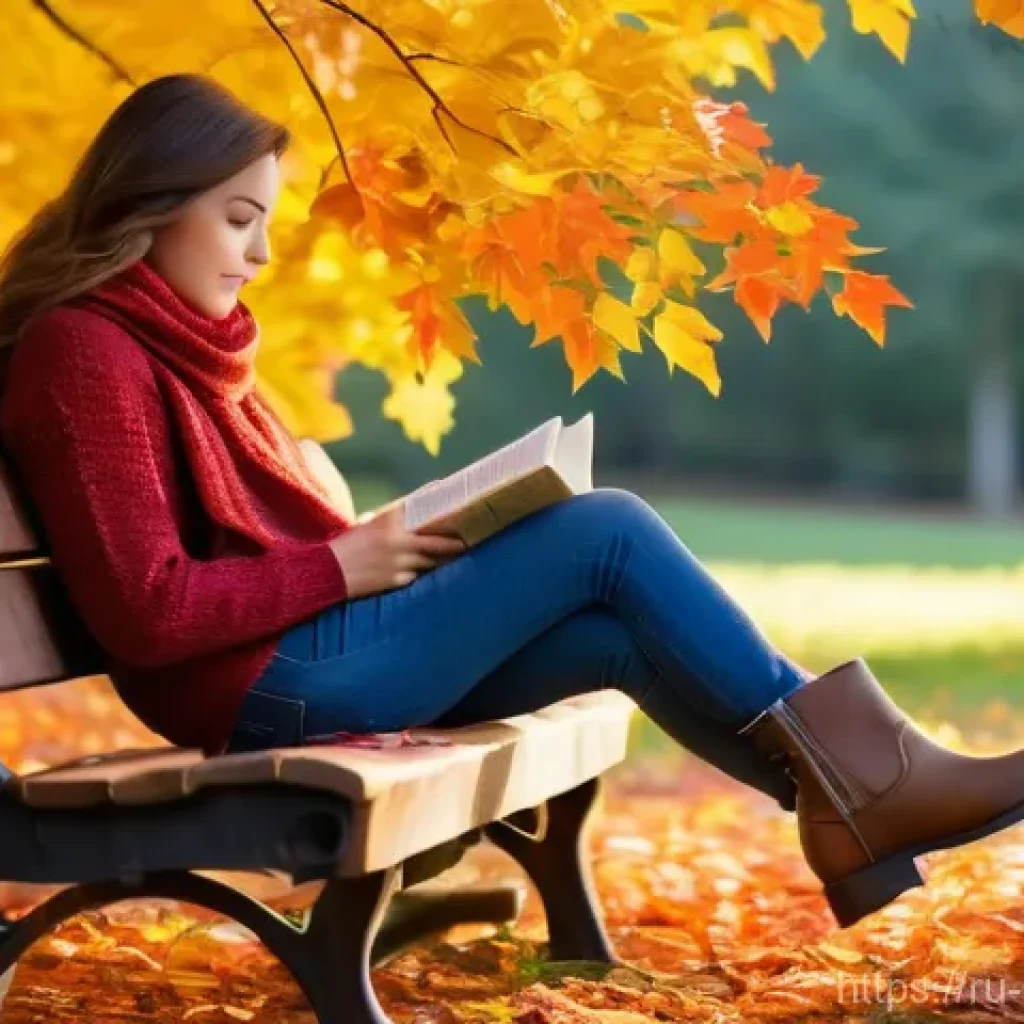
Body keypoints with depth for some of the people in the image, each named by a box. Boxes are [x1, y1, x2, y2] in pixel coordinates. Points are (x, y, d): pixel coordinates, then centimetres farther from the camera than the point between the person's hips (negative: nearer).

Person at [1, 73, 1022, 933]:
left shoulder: (169, 339, 17)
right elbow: (146, 613, -21)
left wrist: (365, 547, -2)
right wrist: (342, 564, -15)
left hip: (310, 652, 9)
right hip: (269, 679, -9)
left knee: (626, 633, -3)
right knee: (608, 532, -10)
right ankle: (866, 770, -4)